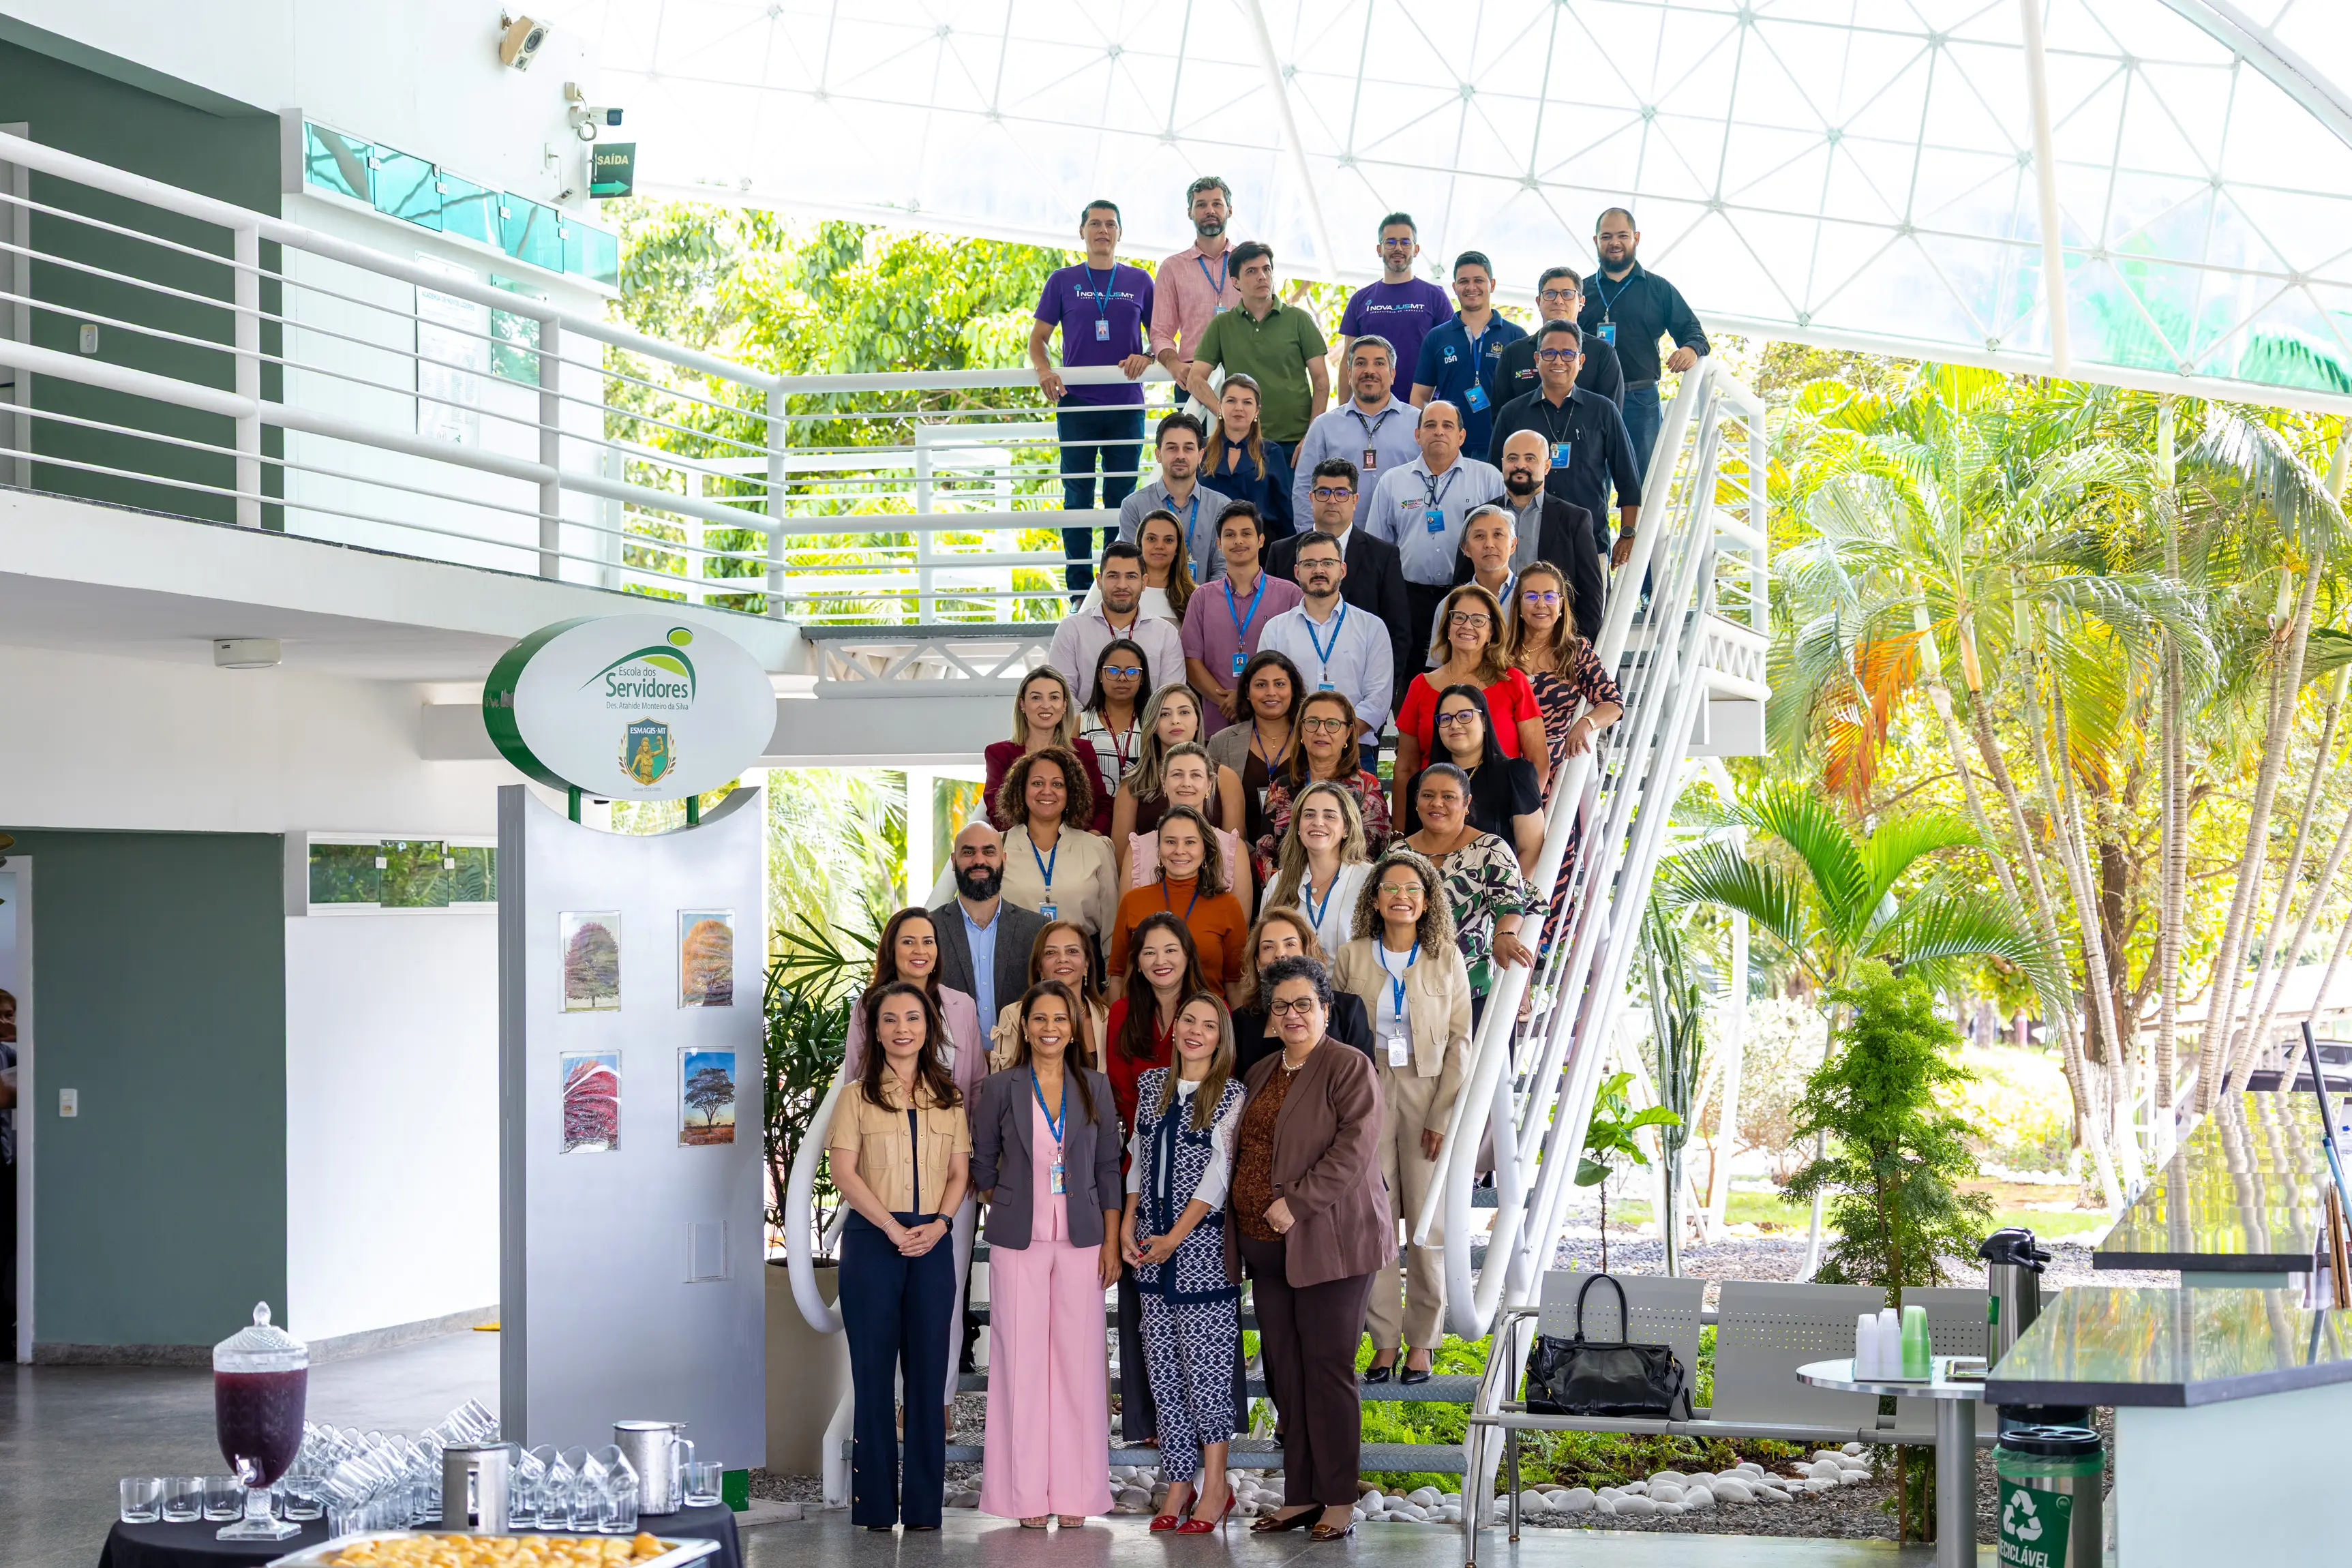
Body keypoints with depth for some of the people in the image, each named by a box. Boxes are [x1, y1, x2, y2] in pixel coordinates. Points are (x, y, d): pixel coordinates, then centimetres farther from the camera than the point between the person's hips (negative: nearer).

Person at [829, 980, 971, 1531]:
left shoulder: (948, 1098, 12)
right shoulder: (858, 1094, 2)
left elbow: (960, 1173, 10)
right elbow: (845, 1172, -5)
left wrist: (938, 1225, -8)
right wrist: (894, 1230, -13)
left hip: (931, 1244, 3)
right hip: (871, 1241, -3)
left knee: (929, 1372, 2)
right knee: (873, 1372, -1)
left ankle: (925, 1507, 7)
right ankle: (875, 1507, 3)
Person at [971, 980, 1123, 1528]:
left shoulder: (1095, 1088, 6)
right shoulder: (999, 1088, 1)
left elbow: (1108, 1169, 6)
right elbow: (983, 1165, 8)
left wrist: (1111, 1242, 2)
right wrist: (1012, 1212, 6)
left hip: (1081, 1241, 1)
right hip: (1019, 1242, -1)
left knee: (1078, 1358, 0)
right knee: (1021, 1358, -2)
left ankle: (1074, 1491, 6)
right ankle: (1026, 1492, 3)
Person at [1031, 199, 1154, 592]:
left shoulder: (1139, 281, 9)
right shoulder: (1063, 281, 7)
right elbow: (1038, 338, 8)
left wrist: (1146, 359, -9)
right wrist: (1043, 371, -12)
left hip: (1126, 405, 1)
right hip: (1076, 404, -1)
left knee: (1121, 499, 2)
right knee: (1078, 499, -1)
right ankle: (1080, 595, 2)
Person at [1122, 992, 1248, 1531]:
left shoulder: (1231, 1095, -4)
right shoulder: (1152, 1085, 12)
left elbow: (1218, 1175, -9)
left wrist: (1173, 1238, -13)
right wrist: (1127, 1224, 6)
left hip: (1202, 1244, -5)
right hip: (1153, 1250, 5)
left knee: (1205, 1364, -6)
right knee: (1163, 1367, 4)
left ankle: (1214, 1487, 1)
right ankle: (1178, 1486, 9)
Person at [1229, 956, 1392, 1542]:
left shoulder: (1349, 1067, -5)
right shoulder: (1260, 1075, 18)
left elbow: (1355, 1147, -16)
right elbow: (1243, 1151, 26)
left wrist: (1297, 1202, -19)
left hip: (1328, 1244, -7)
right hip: (1266, 1246, 7)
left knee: (1327, 1368, -6)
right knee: (1285, 1370, 7)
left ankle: (1339, 1501, 0)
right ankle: (1300, 1496, 13)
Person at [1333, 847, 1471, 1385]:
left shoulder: (1446, 959, 3)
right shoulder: (1351, 959, 4)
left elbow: (1459, 1041, 2)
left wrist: (1443, 1115, -6)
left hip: (1426, 1096, -1)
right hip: (1368, 1093, 1)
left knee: (1428, 1221, -1)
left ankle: (1421, 1342, 8)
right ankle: (1383, 1341, 5)